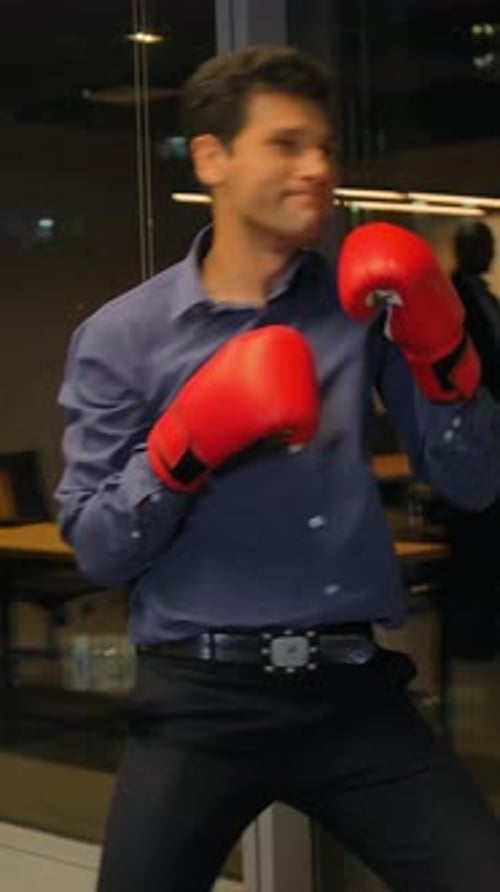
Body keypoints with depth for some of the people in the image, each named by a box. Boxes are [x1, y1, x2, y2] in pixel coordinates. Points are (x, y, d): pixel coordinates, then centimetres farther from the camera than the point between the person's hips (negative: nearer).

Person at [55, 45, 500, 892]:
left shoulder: (364, 303, 5)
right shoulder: (121, 337, -1)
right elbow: (98, 550, -3)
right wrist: (185, 450, -18)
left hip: (352, 689, 2)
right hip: (202, 698, -2)